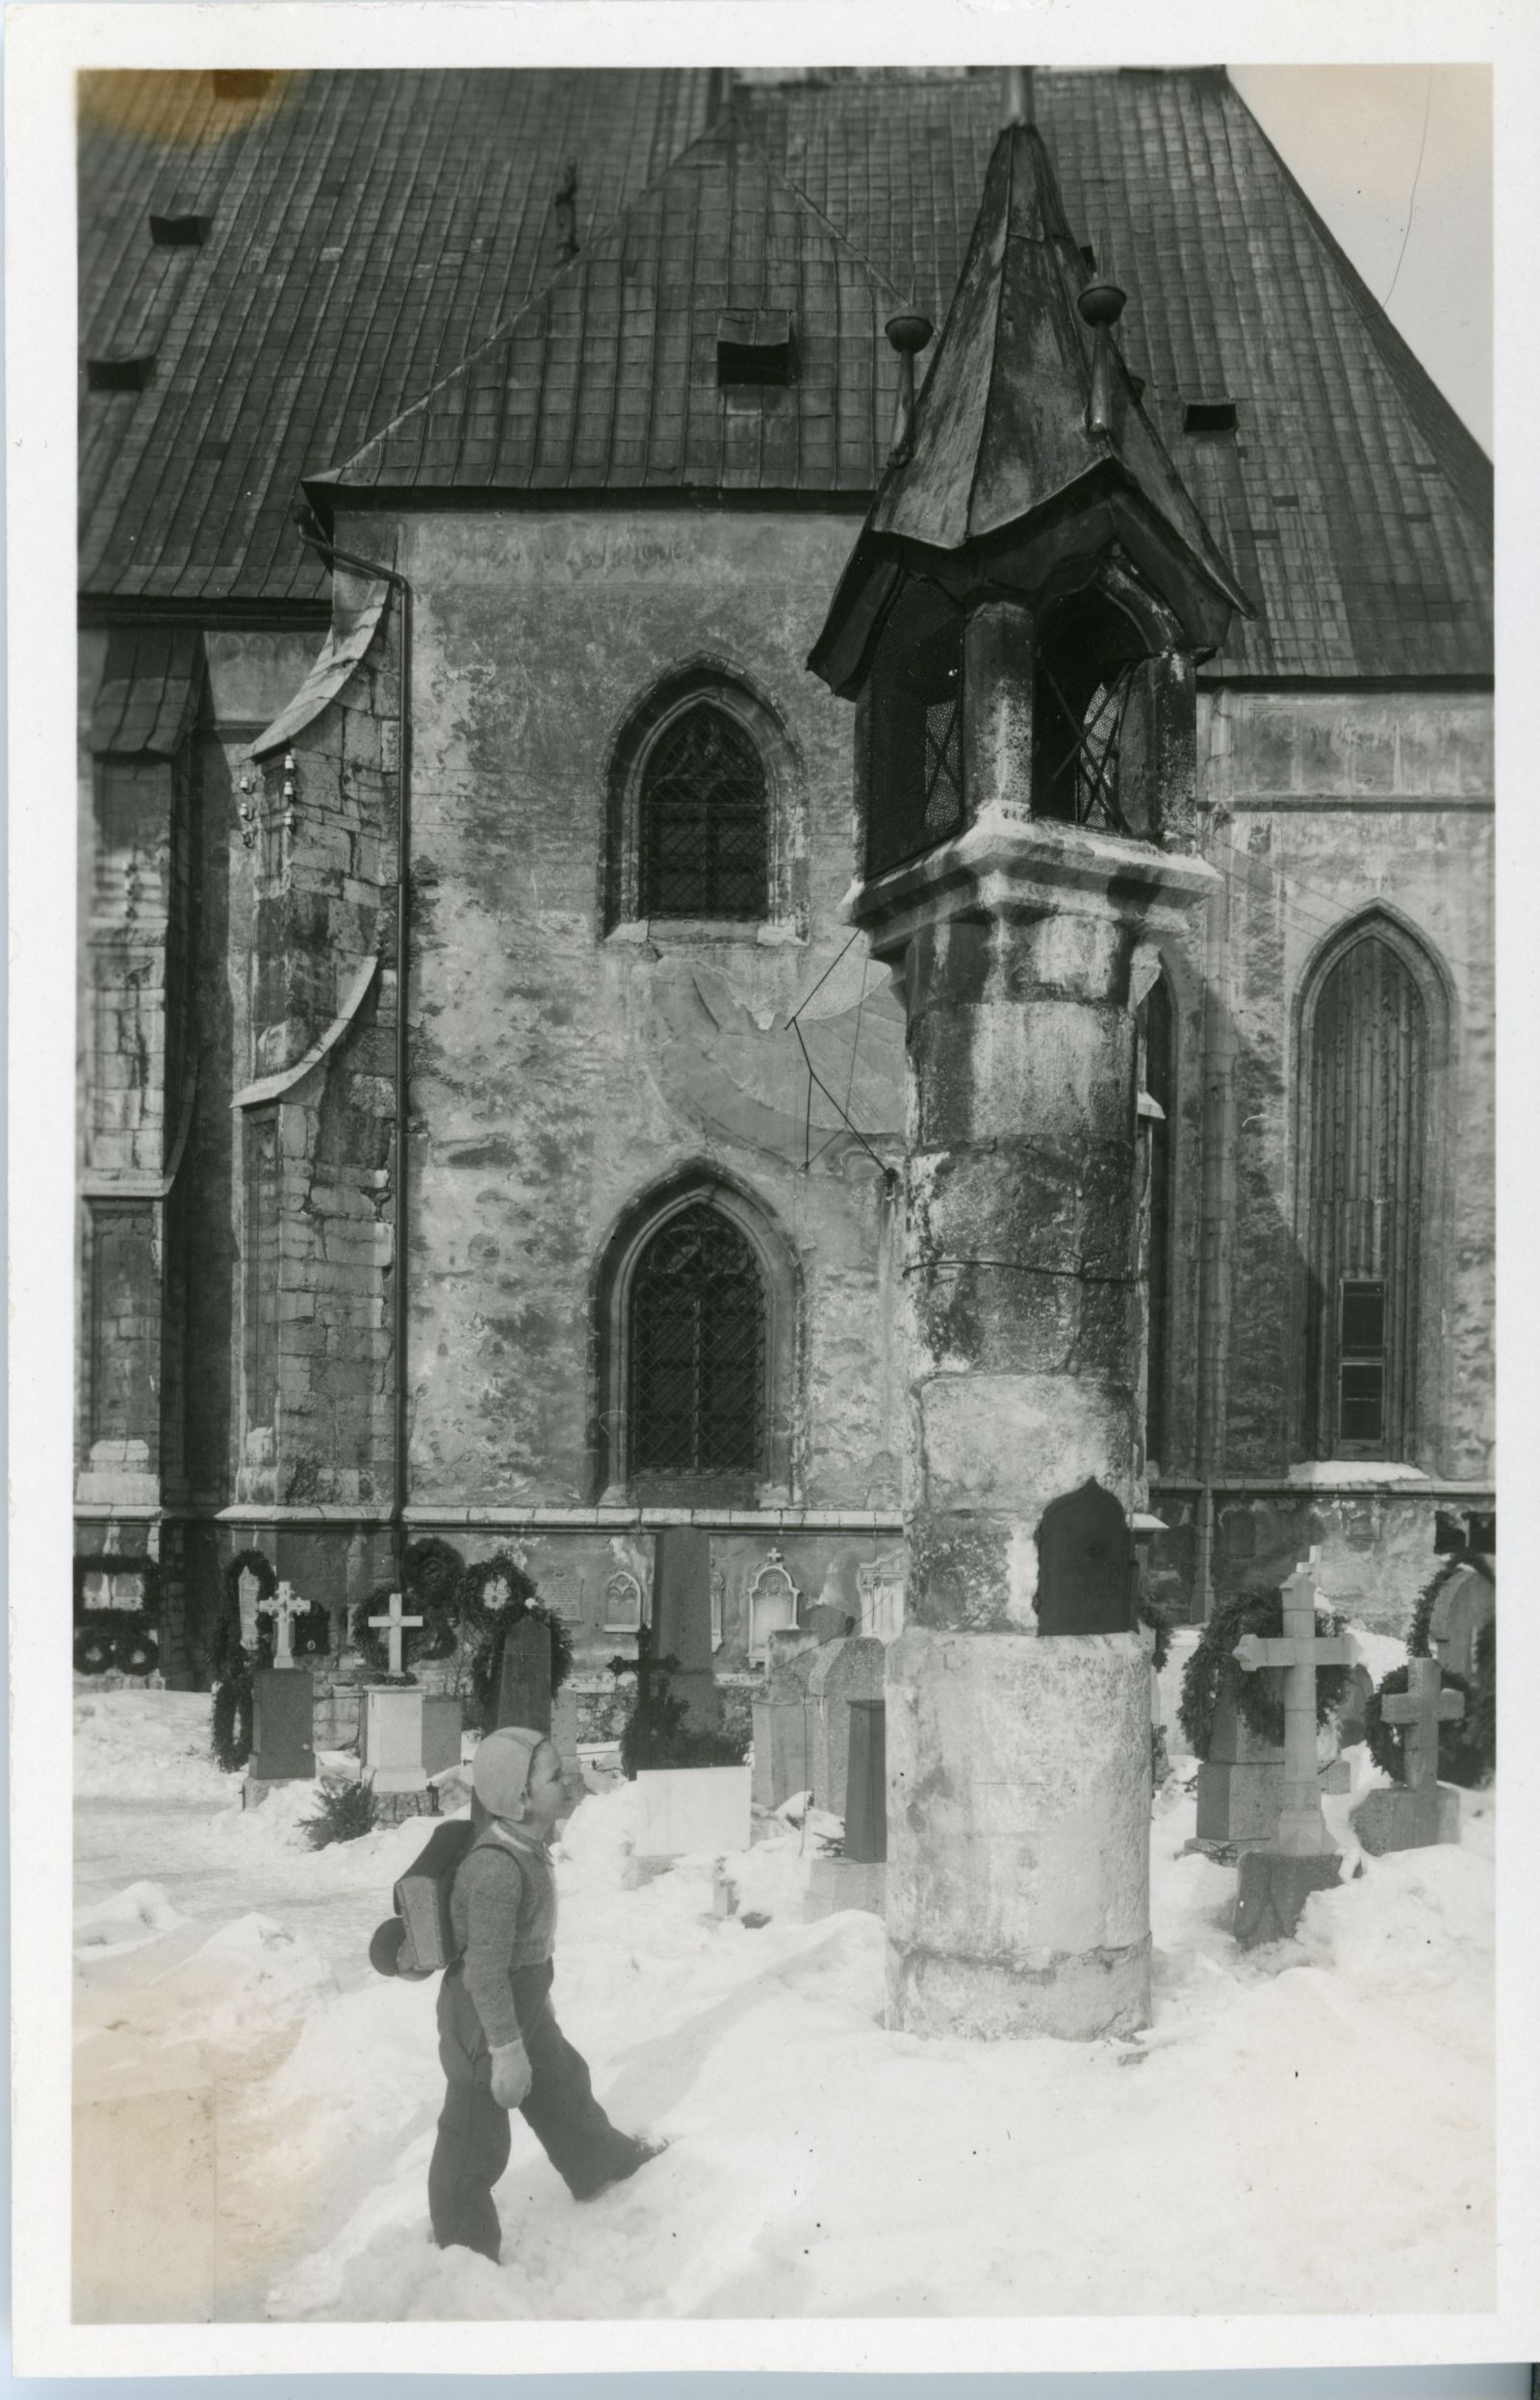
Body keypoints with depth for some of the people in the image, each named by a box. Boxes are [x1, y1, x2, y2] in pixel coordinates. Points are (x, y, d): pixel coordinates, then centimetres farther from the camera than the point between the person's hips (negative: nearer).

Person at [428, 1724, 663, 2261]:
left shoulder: (531, 1845, -1)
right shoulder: (495, 1866, -33)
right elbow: (486, 1969, -29)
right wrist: (506, 2049, -23)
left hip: (524, 2006, 10)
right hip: (483, 2021, -10)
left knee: (563, 2085, 29)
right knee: (476, 2141, 8)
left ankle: (603, 2163, 54)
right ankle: (465, 2250, 26)